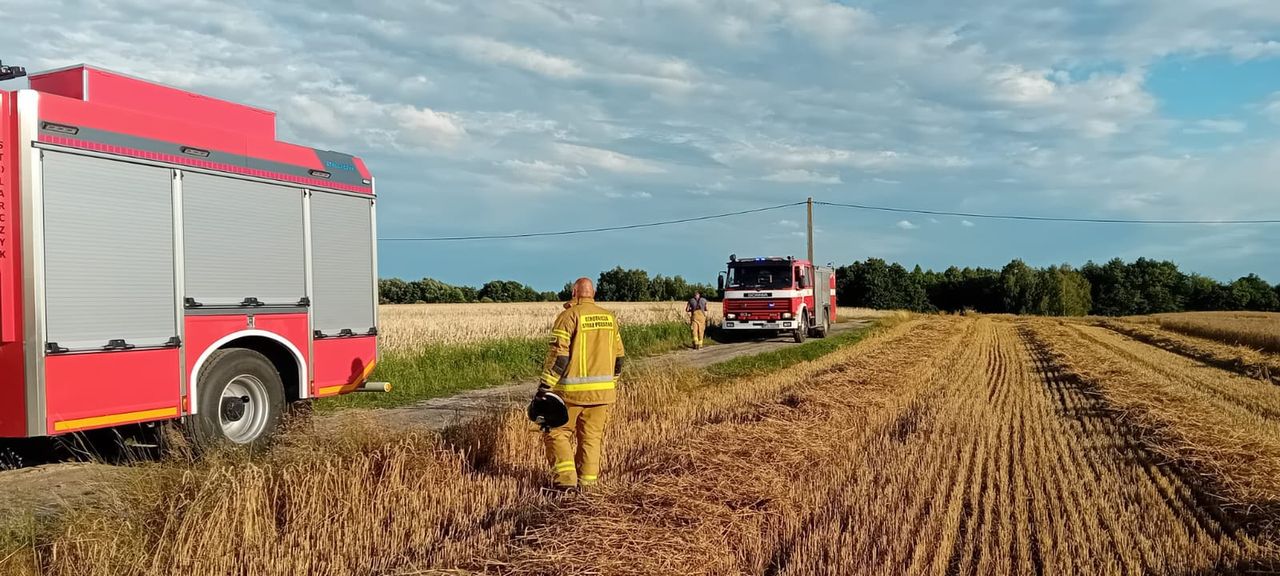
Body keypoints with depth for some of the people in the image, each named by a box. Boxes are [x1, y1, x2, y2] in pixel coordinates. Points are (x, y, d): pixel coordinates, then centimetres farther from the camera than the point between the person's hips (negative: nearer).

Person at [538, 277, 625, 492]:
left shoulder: (569, 316, -8)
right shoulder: (609, 317, 10)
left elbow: (558, 355, -15)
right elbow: (619, 356, 14)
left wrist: (544, 387, -12)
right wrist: (611, 384, 26)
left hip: (572, 391, -5)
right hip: (602, 390, 5)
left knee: (557, 432, 9)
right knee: (591, 437, 13)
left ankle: (566, 478, 0)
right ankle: (586, 482, 16)